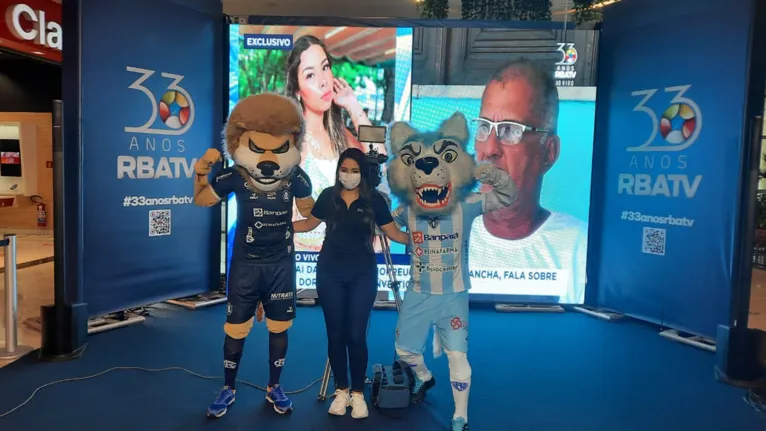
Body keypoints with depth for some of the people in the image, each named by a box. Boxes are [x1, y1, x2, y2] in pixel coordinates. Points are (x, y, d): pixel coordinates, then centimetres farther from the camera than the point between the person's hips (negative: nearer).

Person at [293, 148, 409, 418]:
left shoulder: (374, 199, -4)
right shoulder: (328, 196, 1)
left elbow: (393, 233, -4)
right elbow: (309, 223, 12)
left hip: (362, 275, -2)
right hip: (330, 273, 2)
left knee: (356, 335, 0)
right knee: (335, 334, 8)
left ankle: (358, 393, 15)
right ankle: (341, 391, 22)